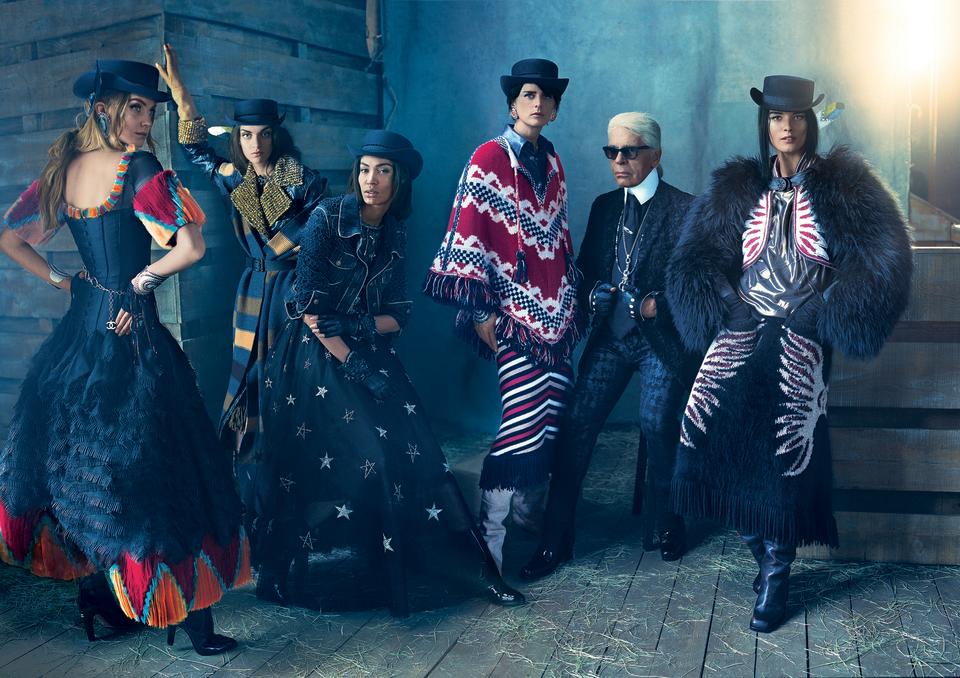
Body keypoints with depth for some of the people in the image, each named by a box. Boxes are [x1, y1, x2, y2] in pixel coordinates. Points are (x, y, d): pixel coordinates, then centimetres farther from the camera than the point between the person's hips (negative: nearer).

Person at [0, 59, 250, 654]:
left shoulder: (63, 167, 7)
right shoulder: (138, 168, -14)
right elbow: (192, 247, -24)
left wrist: (61, 280, 13)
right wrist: (143, 279, -8)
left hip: (79, 329, 8)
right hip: (132, 336, -7)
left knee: (82, 457, 20)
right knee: (157, 470, -2)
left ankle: (98, 593, 35)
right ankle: (196, 625, 7)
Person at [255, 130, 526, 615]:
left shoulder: (395, 233, 5)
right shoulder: (328, 216, -10)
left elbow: (397, 314, 5)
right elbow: (306, 303, -14)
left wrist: (358, 327, -14)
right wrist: (351, 364, -17)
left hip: (371, 354, 4)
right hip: (317, 357, -4)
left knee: (409, 451, -6)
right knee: (324, 465, -6)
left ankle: (466, 567, 1)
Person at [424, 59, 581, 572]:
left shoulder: (551, 163, 15)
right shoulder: (489, 159, -6)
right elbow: (468, 237, -9)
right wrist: (481, 315, -12)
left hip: (557, 314, 7)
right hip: (515, 316, -7)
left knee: (550, 420, 9)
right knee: (523, 423, -13)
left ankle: (529, 517, 27)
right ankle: (491, 543, -2)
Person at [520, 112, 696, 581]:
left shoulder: (683, 209, -5)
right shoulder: (604, 207, 12)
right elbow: (585, 268, 16)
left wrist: (658, 305, -20)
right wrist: (592, 295, -3)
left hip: (661, 338, -4)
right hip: (610, 335, 4)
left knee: (657, 424, -10)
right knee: (576, 424, -4)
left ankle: (669, 526, 17)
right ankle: (555, 542, 4)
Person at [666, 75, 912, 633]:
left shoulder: (844, 184, 10)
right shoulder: (738, 186, 16)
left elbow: (885, 255, 1)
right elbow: (696, 255, 11)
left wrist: (822, 308, -7)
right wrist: (729, 303, -4)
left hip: (803, 332, -2)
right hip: (745, 325, 2)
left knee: (785, 435, -22)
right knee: (710, 418, -20)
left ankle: (777, 571, -5)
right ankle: (762, 546, -3)